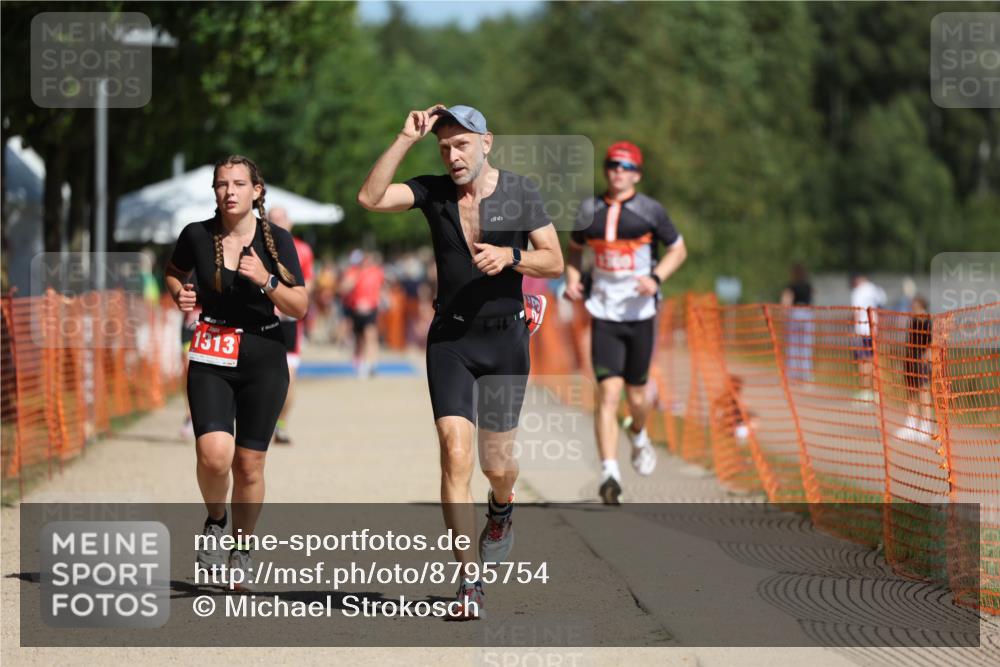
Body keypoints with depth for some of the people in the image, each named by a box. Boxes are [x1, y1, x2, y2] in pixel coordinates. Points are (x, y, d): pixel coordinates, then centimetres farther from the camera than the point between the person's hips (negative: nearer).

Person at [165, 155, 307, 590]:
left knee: (249, 464, 2)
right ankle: (215, 520, 10)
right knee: (214, 454, -20)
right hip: (211, 357, 0)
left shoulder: (277, 240, -4)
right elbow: (173, 273, 18)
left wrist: (266, 281, -20)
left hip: (264, 357, 0)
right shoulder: (197, 236, -3)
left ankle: (241, 549, 23)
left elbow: (300, 308, -4)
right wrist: (179, 295, -4)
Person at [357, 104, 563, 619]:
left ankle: (501, 510, 45)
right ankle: (469, 581, -10)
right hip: (449, 339, 0)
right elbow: (370, 198, -14)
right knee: (455, 454, -13)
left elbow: (554, 262, 1)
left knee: (497, 463, 6)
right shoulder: (432, 192, 0)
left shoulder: (520, 193, -1)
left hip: (505, 337, 0)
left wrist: (510, 257, -18)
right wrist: (405, 140, -17)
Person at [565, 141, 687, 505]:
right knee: (608, 393, -13)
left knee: (636, 396, 10)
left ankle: (638, 435, 46)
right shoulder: (589, 210, 4)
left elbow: (678, 249, 6)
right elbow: (575, 247, 21)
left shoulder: (650, 210, -3)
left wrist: (656, 277, -11)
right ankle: (609, 474, -17)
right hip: (604, 315, 0)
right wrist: (572, 278, 2)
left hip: (640, 314, 0)